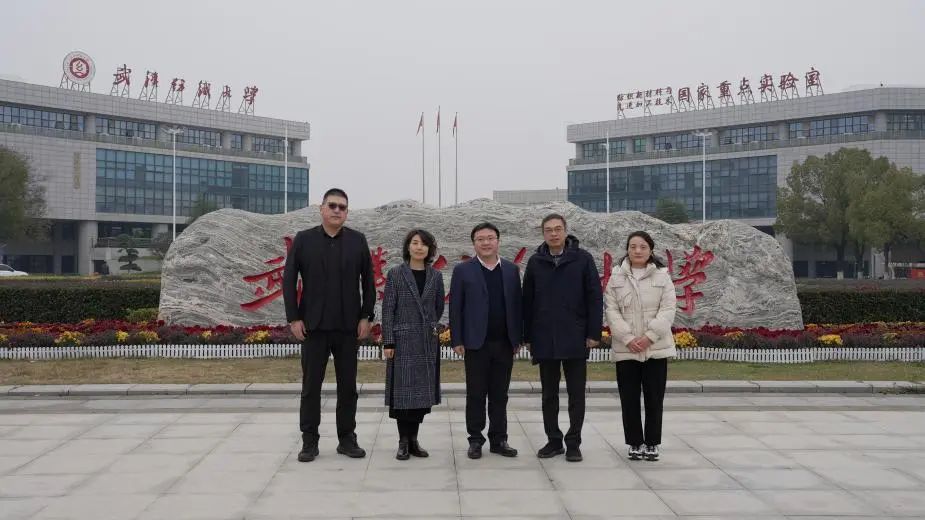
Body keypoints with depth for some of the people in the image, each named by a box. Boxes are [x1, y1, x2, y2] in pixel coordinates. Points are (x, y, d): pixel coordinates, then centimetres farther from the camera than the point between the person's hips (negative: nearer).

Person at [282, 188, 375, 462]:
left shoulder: (358, 241, 5)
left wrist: (366, 316, -2)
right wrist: (293, 318, -5)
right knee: (311, 384, 3)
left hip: (348, 326, 1)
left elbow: (368, 281, 5)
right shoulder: (303, 240, 2)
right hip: (314, 325, -1)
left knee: (348, 385, 7)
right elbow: (289, 281, 1)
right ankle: (309, 441, 11)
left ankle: (347, 439, 16)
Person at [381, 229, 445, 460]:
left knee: (423, 390, 5)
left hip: (428, 343, 3)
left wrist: (431, 326, 9)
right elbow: (388, 309, -4)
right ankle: (403, 442, 7)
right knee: (403, 390, -2)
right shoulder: (395, 274, -2)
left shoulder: (436, 276, 7)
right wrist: (388, 341, -9)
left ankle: (413, 439, 15)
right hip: (403, 341, -3)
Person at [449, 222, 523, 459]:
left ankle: (498, 440, 16)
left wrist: (518, 339, 4)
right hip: (476, 343, -2)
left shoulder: (512, 270, 8)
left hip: (504, 343, 2)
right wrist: (457, 340, -6)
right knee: (476, 394, 4)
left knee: (500, 395, 8)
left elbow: (517, 305, 8)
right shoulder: (463, 270, 1)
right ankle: (475, 440, 13)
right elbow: (456, 308, -1)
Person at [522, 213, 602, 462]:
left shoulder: (582, 259, -2)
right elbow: (527, 301, 7)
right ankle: (554, 440, 21)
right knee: (549, 394, 10)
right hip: (544, 340, 2)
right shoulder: (535, 262, 4)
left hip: (575, 339, -2)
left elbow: (594, 298, -3)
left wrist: (594, 332, -8)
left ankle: (573, 443, 14)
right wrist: (527, 337, 5)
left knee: (576, 394, 4)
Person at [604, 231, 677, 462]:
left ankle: (652, 443, 15)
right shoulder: (616, 278, 3)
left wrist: (649, 336, -14)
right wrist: (628, 338, -13)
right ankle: (635, 443, 16)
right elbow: (612, 311, -2)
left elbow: (668, 309, -4)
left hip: (656, 347, 0)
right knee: (629, 398, 5)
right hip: (626, 348, 1)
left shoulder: (662, 276, 2)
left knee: (654, 398, 4)